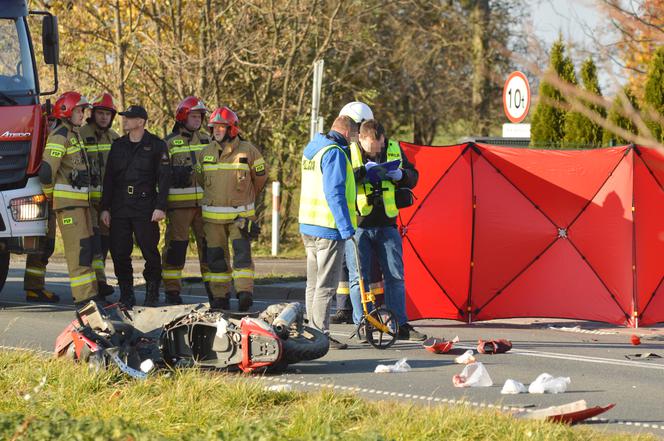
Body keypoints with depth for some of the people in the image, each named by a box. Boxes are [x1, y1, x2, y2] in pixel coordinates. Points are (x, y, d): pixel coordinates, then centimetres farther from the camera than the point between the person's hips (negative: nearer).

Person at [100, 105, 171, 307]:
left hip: (145, 207, -4)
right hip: (120, 207, 4)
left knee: (150, 251, -3)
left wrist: (160, 207, -11)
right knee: (119, 252, 0)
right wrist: (105, 207, 9)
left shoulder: (156, 146, 1)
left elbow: (164, 178, -3)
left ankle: (152, 294, 10)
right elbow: (109, 178, 15)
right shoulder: (118, 145, 13)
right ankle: (126, 294, 11)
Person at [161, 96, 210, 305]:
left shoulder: (206, 140, 15)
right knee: (176, 245, -3)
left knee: (208, 244, 2)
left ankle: (212, 287, 10)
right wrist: (175, 175, -14)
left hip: (204, 200, 4)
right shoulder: (169, 142, 2)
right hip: (179, 202, -4)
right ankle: (172, 289, 4)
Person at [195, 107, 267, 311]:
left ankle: (245, 292, -19)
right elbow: (200, 178, 22)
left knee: (241, 251, -15)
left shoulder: (248, 151, -4)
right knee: (216, 256, 3)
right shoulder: (205, 153, 5)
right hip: (212, 215, 3)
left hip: (240, 214, -3)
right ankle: (220, 297, 8)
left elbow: (261, 176, 11)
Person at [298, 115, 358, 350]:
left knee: (314, 283, 14)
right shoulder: (335, 152, -14)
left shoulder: (311, 150, 16)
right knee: (326, 285, -6)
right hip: (329, 228, -9)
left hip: (308, 225, 9)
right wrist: (346, 227, -20)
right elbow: (334, 193, -21)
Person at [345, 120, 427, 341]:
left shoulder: (394, 149, 5)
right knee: (359, 277, 0)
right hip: (358, 225, -3)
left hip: (386, 225, 3)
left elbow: (413, 177, 12)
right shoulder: (349, 152, -6)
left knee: (395, 276, 5)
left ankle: (401, 325, 12)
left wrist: (400, 175, -10)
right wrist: (362, 172, -26)